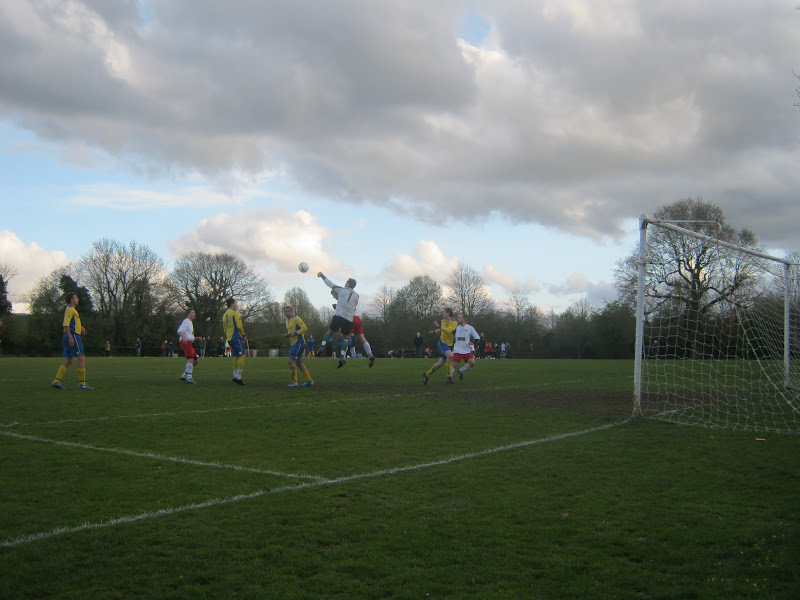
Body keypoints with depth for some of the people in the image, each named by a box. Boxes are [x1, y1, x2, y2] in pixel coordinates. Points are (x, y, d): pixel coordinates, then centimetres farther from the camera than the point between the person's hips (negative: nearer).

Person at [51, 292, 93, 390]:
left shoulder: (71, 309, 22)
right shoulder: (70, 309, -9)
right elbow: (66, 324, -18)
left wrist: (81, 327, 21)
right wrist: (70, 337, -24)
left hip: (71, 337, 10)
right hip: (73, 335, -10)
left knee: (69, 360, 10)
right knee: (82, 358, -9)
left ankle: (56, 381, 5)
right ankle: (82, 383, -9)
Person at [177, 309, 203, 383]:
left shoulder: (190, 323, 28)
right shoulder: (186, 321, -2)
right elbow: (179, 331, -15)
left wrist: (197, 338, 23)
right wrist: (184, 338, -31)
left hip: (189, 343, 10)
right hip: (185, 342, -10)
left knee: (196, 360, 9)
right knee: (191, 358, -23)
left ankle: (184, 375, 12)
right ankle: (188, 377, -30)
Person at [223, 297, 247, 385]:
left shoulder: (225, 314, 18)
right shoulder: (235, 313, -8)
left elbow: (224, 328, 21)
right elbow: (239, 326, -14)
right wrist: (244, 336, -4)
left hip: (229, 338, 9)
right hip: (237, 337, -9)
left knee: (236, 356, 14)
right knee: (241, 356, -9)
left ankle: (235, 376, 10)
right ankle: (238, 377, -16)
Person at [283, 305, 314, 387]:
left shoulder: (296, 319, -10)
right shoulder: (287, 321, 17)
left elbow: (304, 328, -18)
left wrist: (295, 333, -24)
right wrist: (287, 335, 7)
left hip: (299, 343, -10)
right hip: (293, 344, 10)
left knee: (291, 361, -13)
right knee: (299, 363, 12)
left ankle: (294, 382, -9)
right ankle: (309, 380, 18)